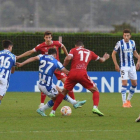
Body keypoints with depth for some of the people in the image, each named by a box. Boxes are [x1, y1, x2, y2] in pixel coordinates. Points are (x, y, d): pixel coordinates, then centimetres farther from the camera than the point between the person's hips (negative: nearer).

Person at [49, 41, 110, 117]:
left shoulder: (73, 50, 17)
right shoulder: (89, 52, 25)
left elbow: (68, 58, -4)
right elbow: (101, 60, 37)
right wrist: (105, 58, 60)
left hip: (72, 73, 0)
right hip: (82, 73, 0)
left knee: (64, 92, 15)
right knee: (95, 90, 14)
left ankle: (53, 111, 11)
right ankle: (95, 107, -10)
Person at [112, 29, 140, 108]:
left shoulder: (132, 42, 4)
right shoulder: (120, 43, -9)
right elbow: (113, 54, -2)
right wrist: (116, 65, -8)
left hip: (132, 66, 5)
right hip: (123, 66, -5)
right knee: (124, 83, -12)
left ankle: (128, 100, 22)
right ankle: (124, 102, -7)